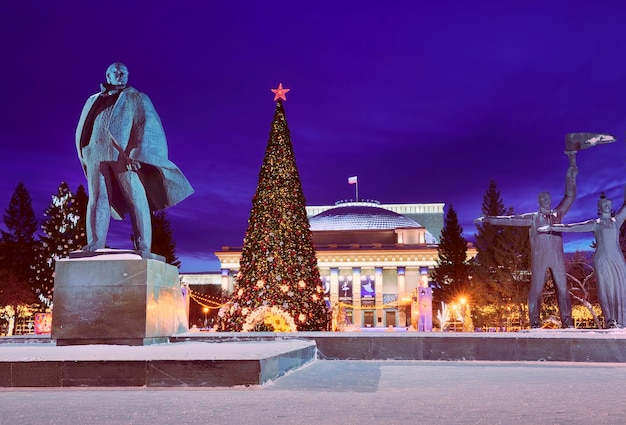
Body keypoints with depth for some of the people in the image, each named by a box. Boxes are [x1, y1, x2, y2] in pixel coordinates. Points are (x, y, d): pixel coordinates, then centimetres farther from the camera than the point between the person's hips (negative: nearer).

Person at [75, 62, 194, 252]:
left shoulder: (137, 99, 14)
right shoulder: (93, 101, 26)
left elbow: (147, 125, 0)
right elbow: (82, 130, 25)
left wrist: (136, 153, -15)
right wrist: (84, 157, 10)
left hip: (125, 156, -3)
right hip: (97, 155, 4)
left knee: (136, 199, -10)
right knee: (97, 199, -6)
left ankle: (143, 247, -14)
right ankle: (94, 245, -10)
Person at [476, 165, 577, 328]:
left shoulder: (557, 214, 15)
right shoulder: (532, 218, 7)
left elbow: (569, 197, 17)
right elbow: (511, 220, 2)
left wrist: (570, 177, 9)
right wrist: (488, 219, -4)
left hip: (557, 258, 3)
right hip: (539, 258, -2)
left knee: (562, 288, 1)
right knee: (536, 288, -3)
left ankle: (567, 321, 6)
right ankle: (535, 322, 1)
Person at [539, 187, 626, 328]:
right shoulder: (594, 224, 5)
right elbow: (570, 227, 2)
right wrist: (550, 227, -4)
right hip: (602, 260, -3)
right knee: (606, 288, -6)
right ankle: (610, 320, -3)